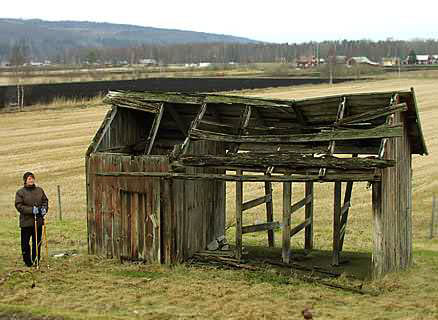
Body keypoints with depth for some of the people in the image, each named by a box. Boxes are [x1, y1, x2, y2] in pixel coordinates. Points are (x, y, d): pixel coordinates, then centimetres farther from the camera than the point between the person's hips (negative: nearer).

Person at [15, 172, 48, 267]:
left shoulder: (40, 190, 9)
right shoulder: (20, 192, -4)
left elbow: (45, 201, 17)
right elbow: (19, 206, -9)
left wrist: (44, 208, -4)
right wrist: (31, 210, -19)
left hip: (38, 221, 3)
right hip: (26, 221, -3)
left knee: (37, 242, 9)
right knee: (25, 243, 1)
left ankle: (36, 260, 20)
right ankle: (27, 261, 14)